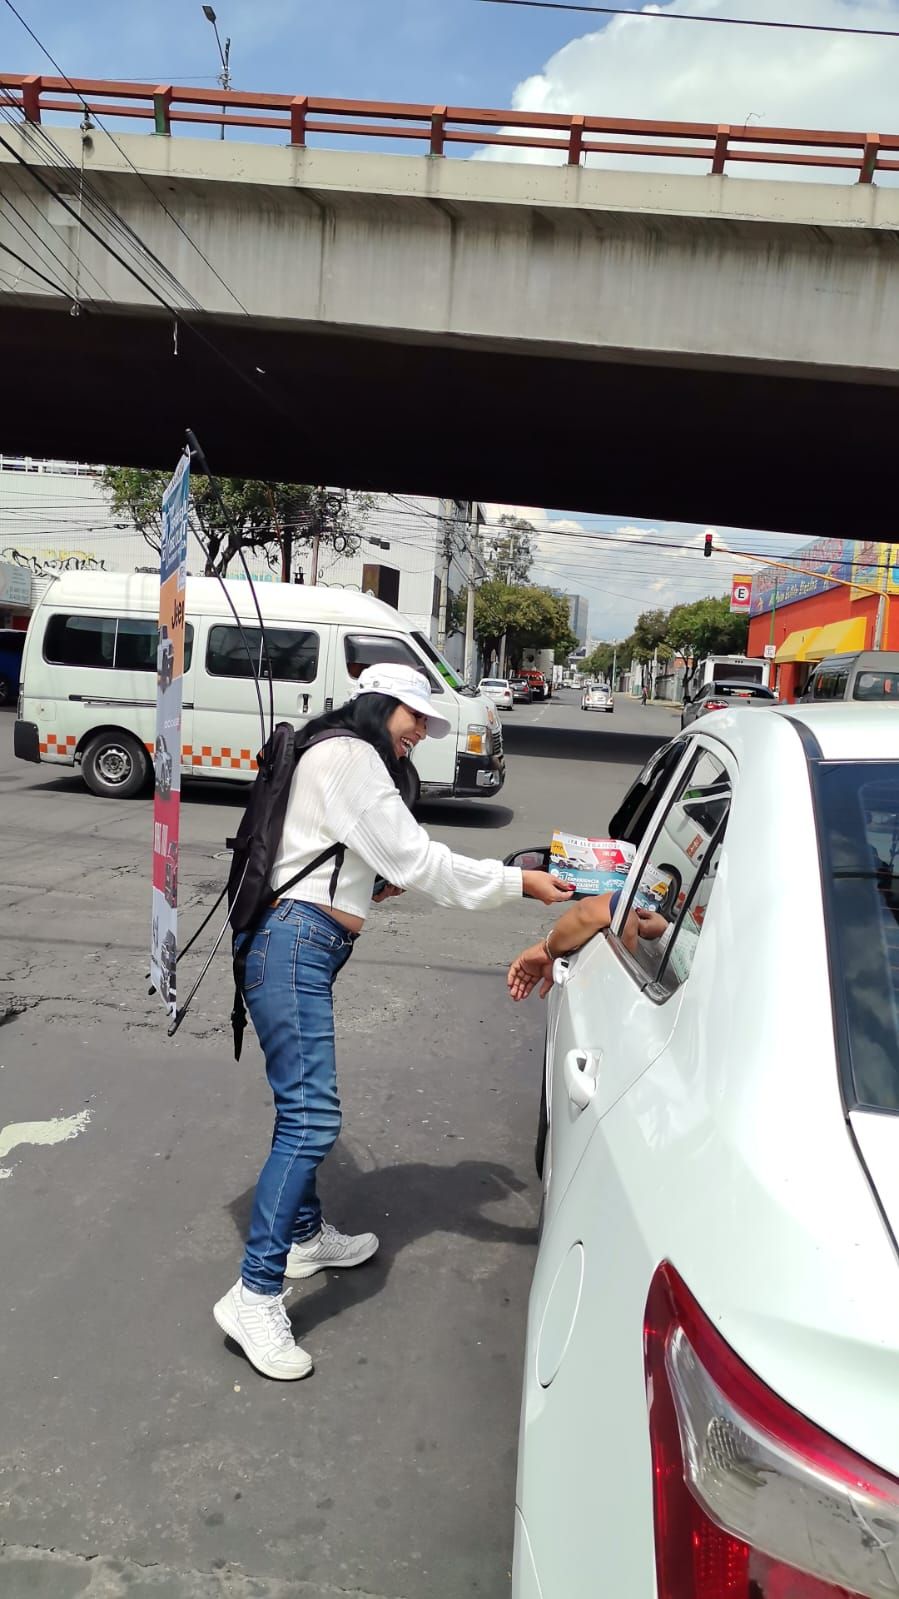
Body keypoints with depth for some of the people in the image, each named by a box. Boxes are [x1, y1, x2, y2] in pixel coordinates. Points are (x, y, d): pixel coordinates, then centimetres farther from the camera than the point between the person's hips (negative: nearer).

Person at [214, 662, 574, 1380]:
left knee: (305, 1106, 19)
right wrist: (519, 882, -11)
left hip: (301, 944, 11)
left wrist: (369, 887, 4)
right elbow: (417, 860, -14)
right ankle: (255, 1295, -9)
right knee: (312, 1116, -14)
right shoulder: (349, 756, -10)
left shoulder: (341, 759, 23)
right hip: (295, 942, -11)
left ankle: (304, 1235, 33)